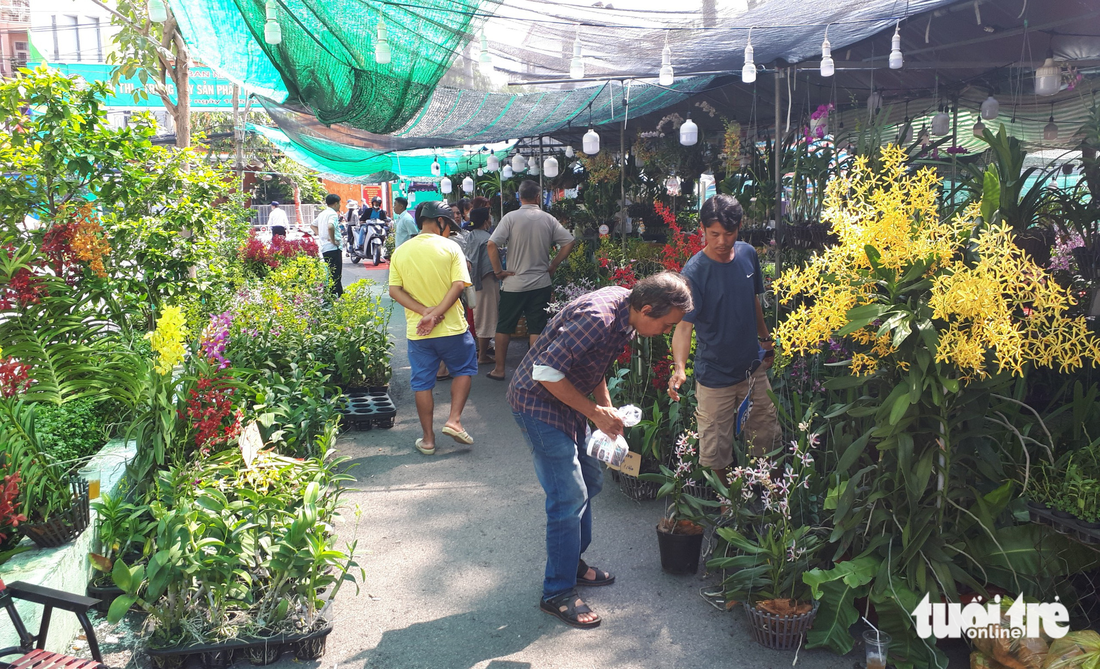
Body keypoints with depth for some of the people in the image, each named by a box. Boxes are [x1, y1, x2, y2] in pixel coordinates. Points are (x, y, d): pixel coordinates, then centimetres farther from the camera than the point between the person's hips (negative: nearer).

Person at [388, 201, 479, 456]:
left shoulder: (400, 252, 3)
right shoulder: (450, 247, -7)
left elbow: (394, 290, -5)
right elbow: (458, 285, -17)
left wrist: (424, 310, -12)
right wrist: (436, 313, -20)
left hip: (417, 331, 3)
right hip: (452, 327, -2)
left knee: (422, 383, 11)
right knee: (464, 369, 20)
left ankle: (428, 439, 17)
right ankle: (454, 420, 7)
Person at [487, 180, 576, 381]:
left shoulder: (511, 217, -7)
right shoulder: (548, 219, 1)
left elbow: (492, 244, -16)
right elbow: (570, 242, 0)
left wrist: (498, 270, -6)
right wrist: (553, 266, 5)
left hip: (514, 283, -2)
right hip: (541, 284, 2)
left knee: (504, 326, 10)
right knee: (537, 328, 7)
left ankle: (499, 369, 17)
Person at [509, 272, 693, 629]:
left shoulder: (625, 304, -2)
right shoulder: (598, 318, -32)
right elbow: (546, 371, -31)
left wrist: (606, 406, 2)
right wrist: (596, 412, -23)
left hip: (567, 400, 10)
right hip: (539, 403, -10)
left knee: (589, 482, 17)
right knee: (570, 497, -6)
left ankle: (572, 563, 34)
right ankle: (558, 593, 8)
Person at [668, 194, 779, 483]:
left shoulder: (748, 254, -3)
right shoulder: (695, 271, -20)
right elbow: (684, 325, -28)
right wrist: (679, 367, -43)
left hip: (754, 367, 5)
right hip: (715, 375, -5)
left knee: (766, 439, 16)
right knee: (716, 452, 5)